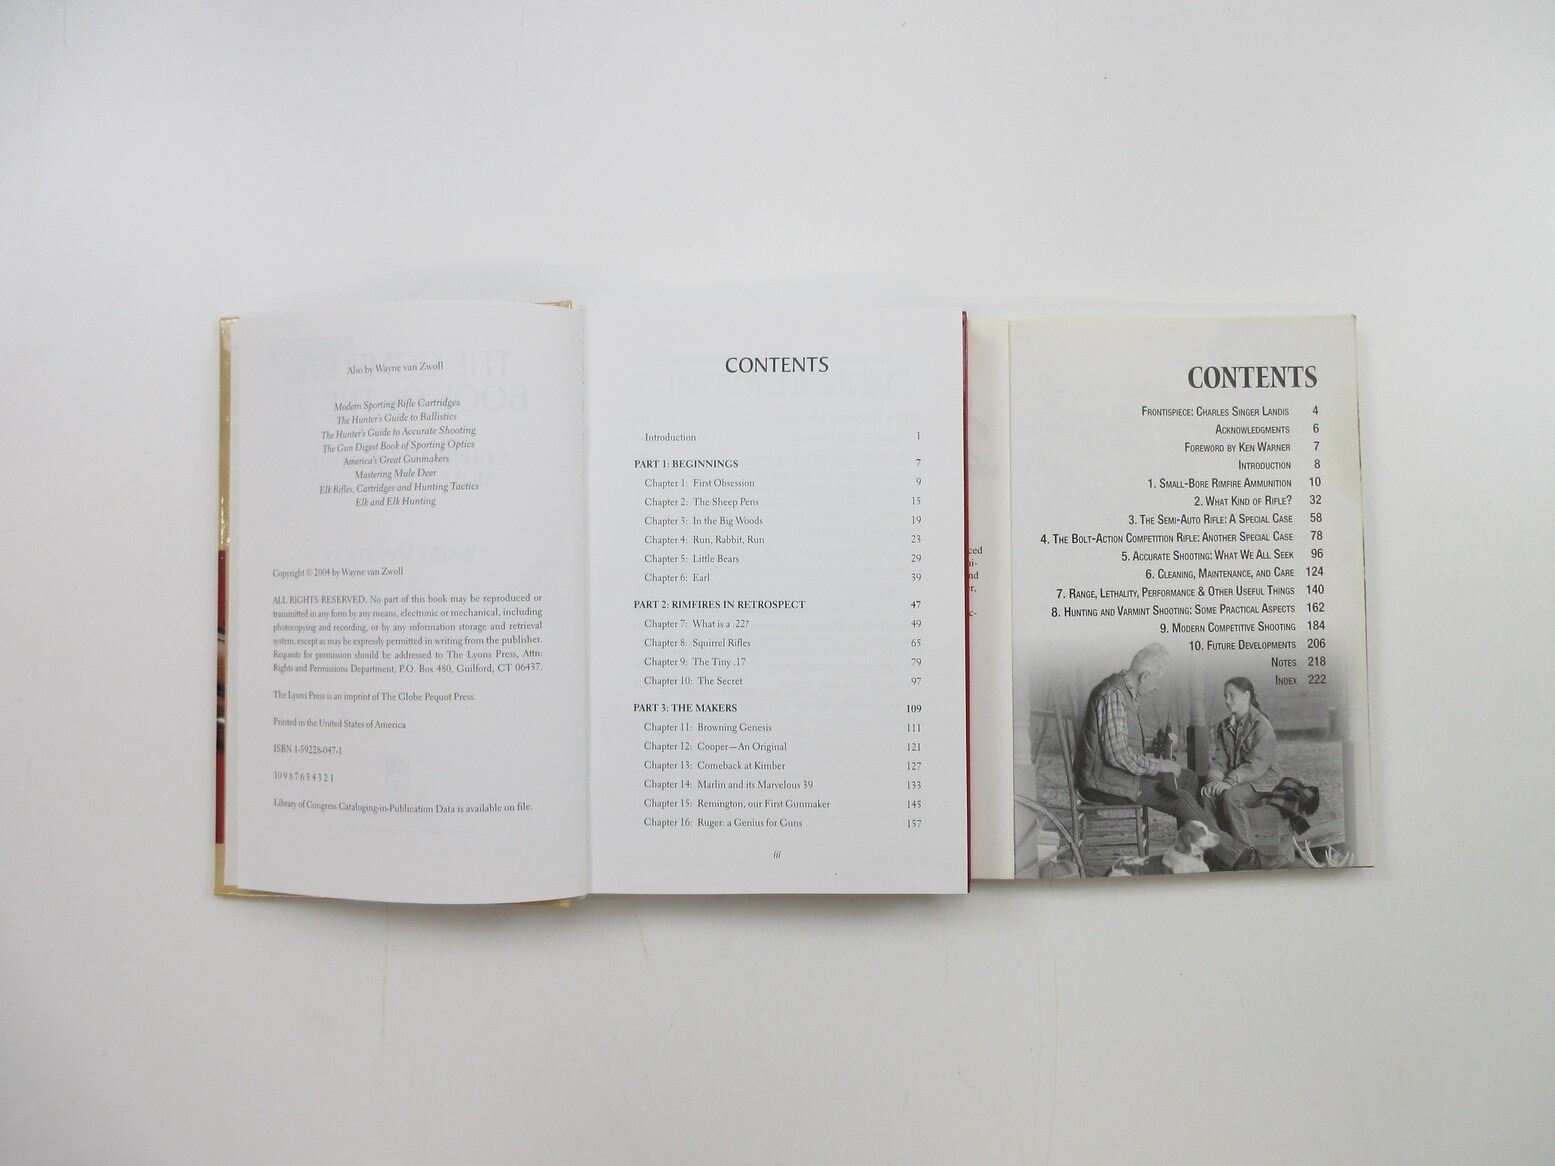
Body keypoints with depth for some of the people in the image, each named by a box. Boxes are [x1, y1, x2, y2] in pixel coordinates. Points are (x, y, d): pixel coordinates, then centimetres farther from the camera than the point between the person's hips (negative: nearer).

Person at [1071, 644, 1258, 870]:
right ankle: (1236, 854, -4)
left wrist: (1154, 761, 7)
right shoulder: (1114, 695, -21)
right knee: (1181, 799, -17)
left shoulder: (1126, 692, 11)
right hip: (1104, 781, -10)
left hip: (1121, 770, 10)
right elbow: (1118, 755, -27)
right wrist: (1158, 765, -16)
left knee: (1189, 778, 8)